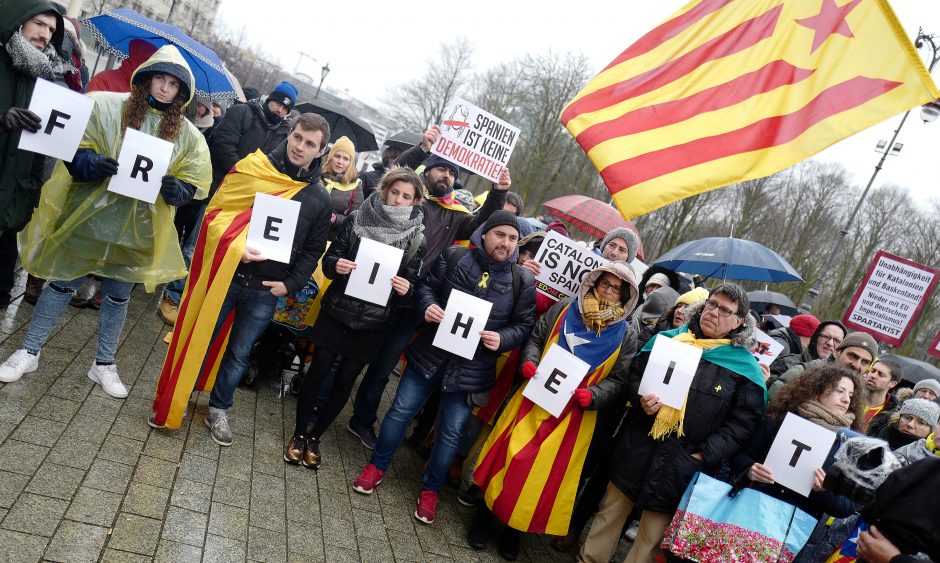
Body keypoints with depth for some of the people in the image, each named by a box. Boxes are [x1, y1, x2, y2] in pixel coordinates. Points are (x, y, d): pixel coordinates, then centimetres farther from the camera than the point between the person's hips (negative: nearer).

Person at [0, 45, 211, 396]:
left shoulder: (187, 135, 3)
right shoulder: (106, 106, -4)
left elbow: (192, 186, 3)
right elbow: (73, 150, -5)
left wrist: (174, 189, -19)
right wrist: (93, 163, -25)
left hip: (138, 227, 2)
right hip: (89, 216, -2)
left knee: (118, 295, 13)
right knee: (63, 284, 9)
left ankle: (104, 365, 28)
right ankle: (29, 352, 26)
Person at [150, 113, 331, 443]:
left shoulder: (319, 199, 1)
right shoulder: (255, 167, -4)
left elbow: (313, 250, 7)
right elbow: (217, 211, -5)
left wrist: (290, 284, -4)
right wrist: (235, 248, -20)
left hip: (266, 290, 2)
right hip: (226, 275, -1)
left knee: (239, 353, 14)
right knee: (200, 341, 9)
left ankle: (218, 410, 33)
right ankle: (173, 401, 30)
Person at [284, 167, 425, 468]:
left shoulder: (417, 239, -3)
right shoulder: (358, 218, -4)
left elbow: (412, 285, 1)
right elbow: (329, 257, 0)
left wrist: (407, 289, -21)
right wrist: (336, 265, -22)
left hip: (372, 323, 1)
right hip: (336, 311, 0)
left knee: (345, 381, 10)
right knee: (318, 371, 6)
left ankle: (315, 437, 29)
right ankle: (299, 434, 26)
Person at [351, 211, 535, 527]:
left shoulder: (523, 281, -5)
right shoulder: (454, 257, -5)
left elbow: (524, 325, 1)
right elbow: (426, 285, 6)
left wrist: (502, 340, -17)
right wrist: (428, 305, -15)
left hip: (470, 369, 0)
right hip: (430, 355, 0)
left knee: (451, 433, 9)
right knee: (400, 412, 10)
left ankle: (430, 489, 30)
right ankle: (377, 467, 33)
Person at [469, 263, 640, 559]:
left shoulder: (626, 335, -1)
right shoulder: (563, 309, 2)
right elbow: (535, 338, 8)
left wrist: (594, 396, -20)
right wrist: (529, 362, -12)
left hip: (572, 412, 0)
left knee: (546, 470, 5)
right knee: (510, 454, 1)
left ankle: (514, 529, 27)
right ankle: (484, 516, 23)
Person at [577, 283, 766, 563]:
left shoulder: (744, 367, -3)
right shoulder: (667, 340, 5)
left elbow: (742, 422, -5)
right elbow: (632, 377, 10)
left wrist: (705, 455, -13)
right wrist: (641, 400, -12)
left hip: (680, 468, -2)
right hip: (636, 452, 3)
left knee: (650, 539, 8)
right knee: (609, 514, 13)